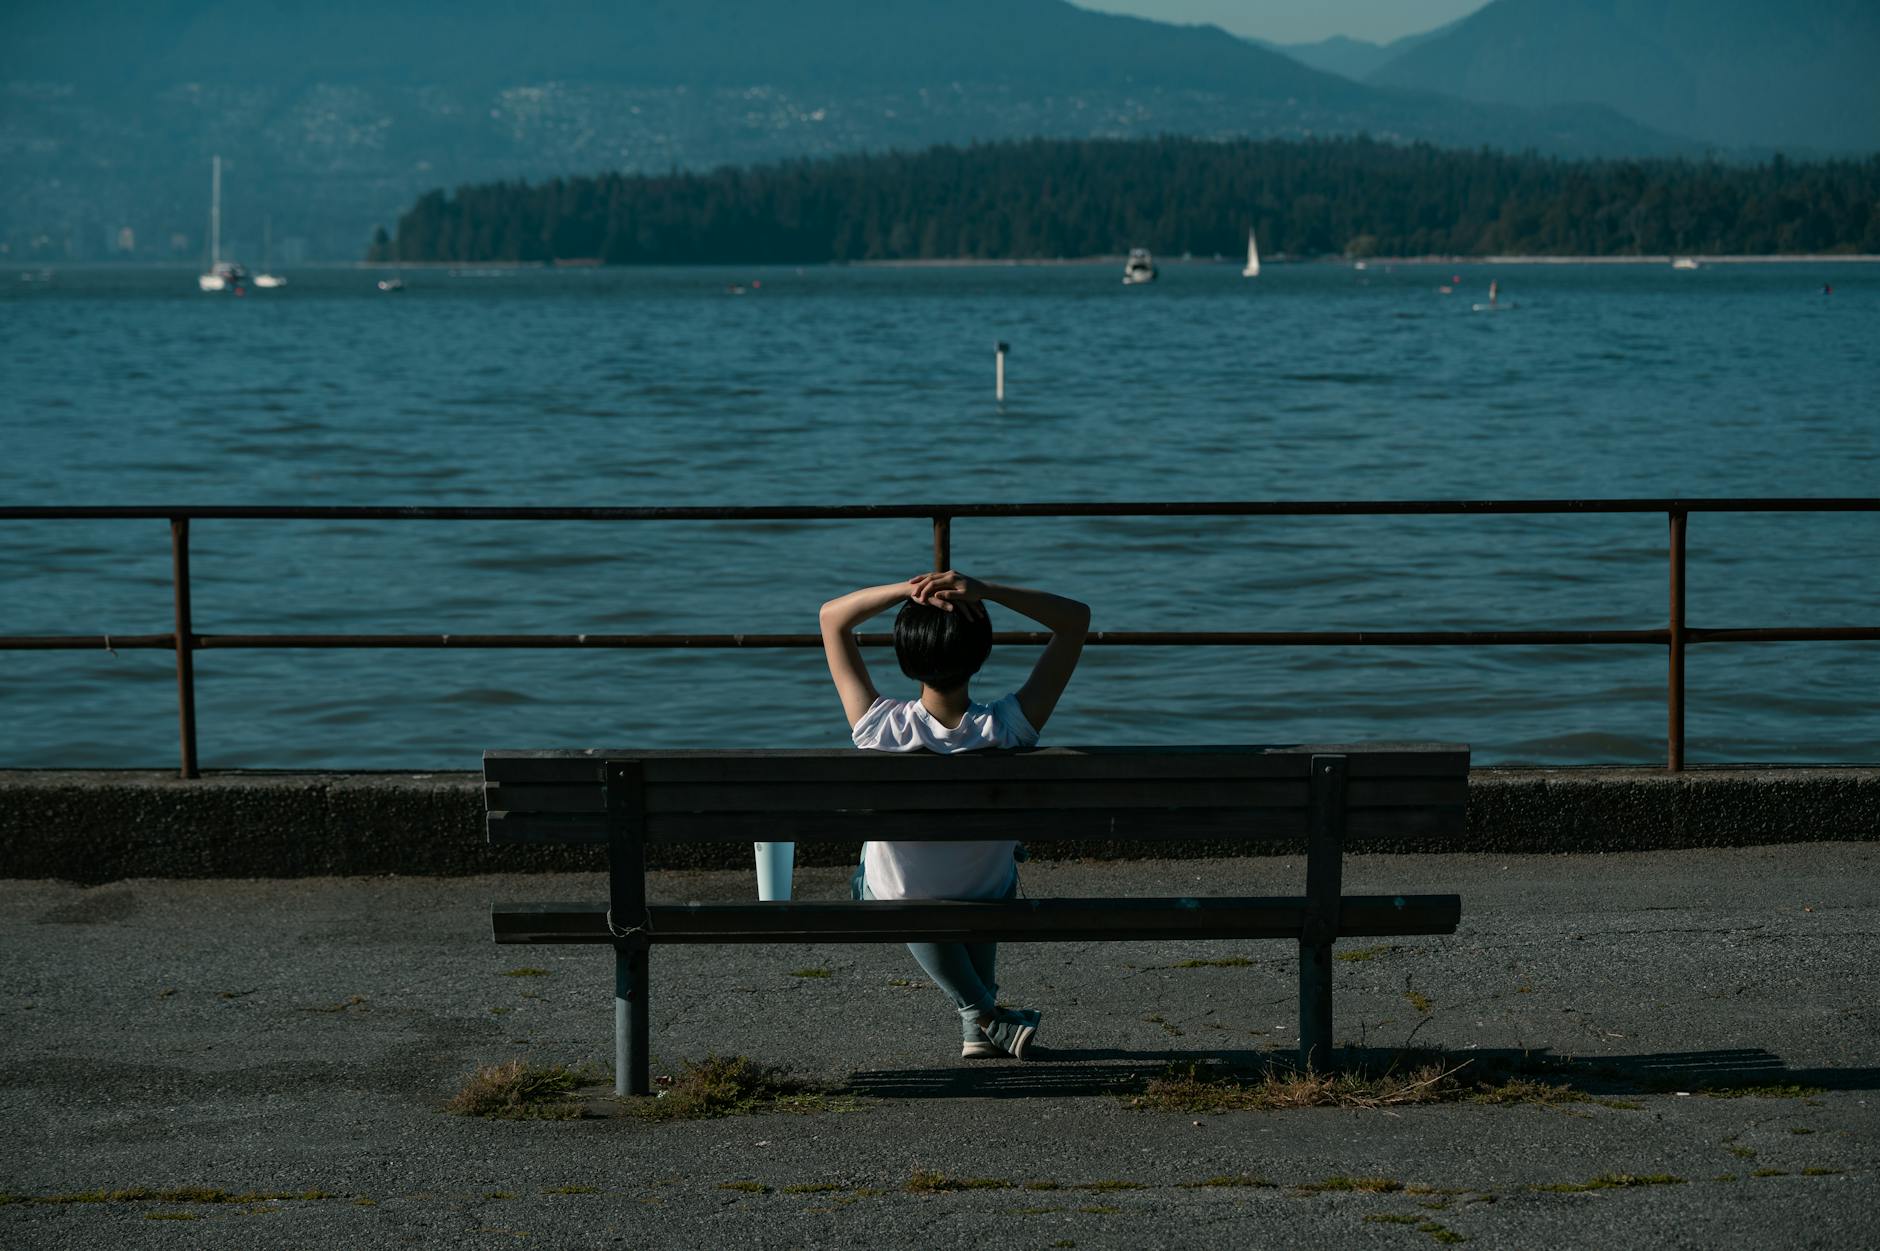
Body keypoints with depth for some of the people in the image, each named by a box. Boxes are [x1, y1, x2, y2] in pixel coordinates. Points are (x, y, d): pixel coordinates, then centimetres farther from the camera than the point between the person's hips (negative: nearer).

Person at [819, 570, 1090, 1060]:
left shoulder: (881, 730, -34)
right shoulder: (1007, 731, -34)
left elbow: (832, 617, -21)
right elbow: (1076, 618, -26)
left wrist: (905, 589, -36)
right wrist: (985, 591, -38)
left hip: (897, 902, 0)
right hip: (988, 903, 0)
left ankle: (980, 1013, 33)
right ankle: (979, 1032, 39)